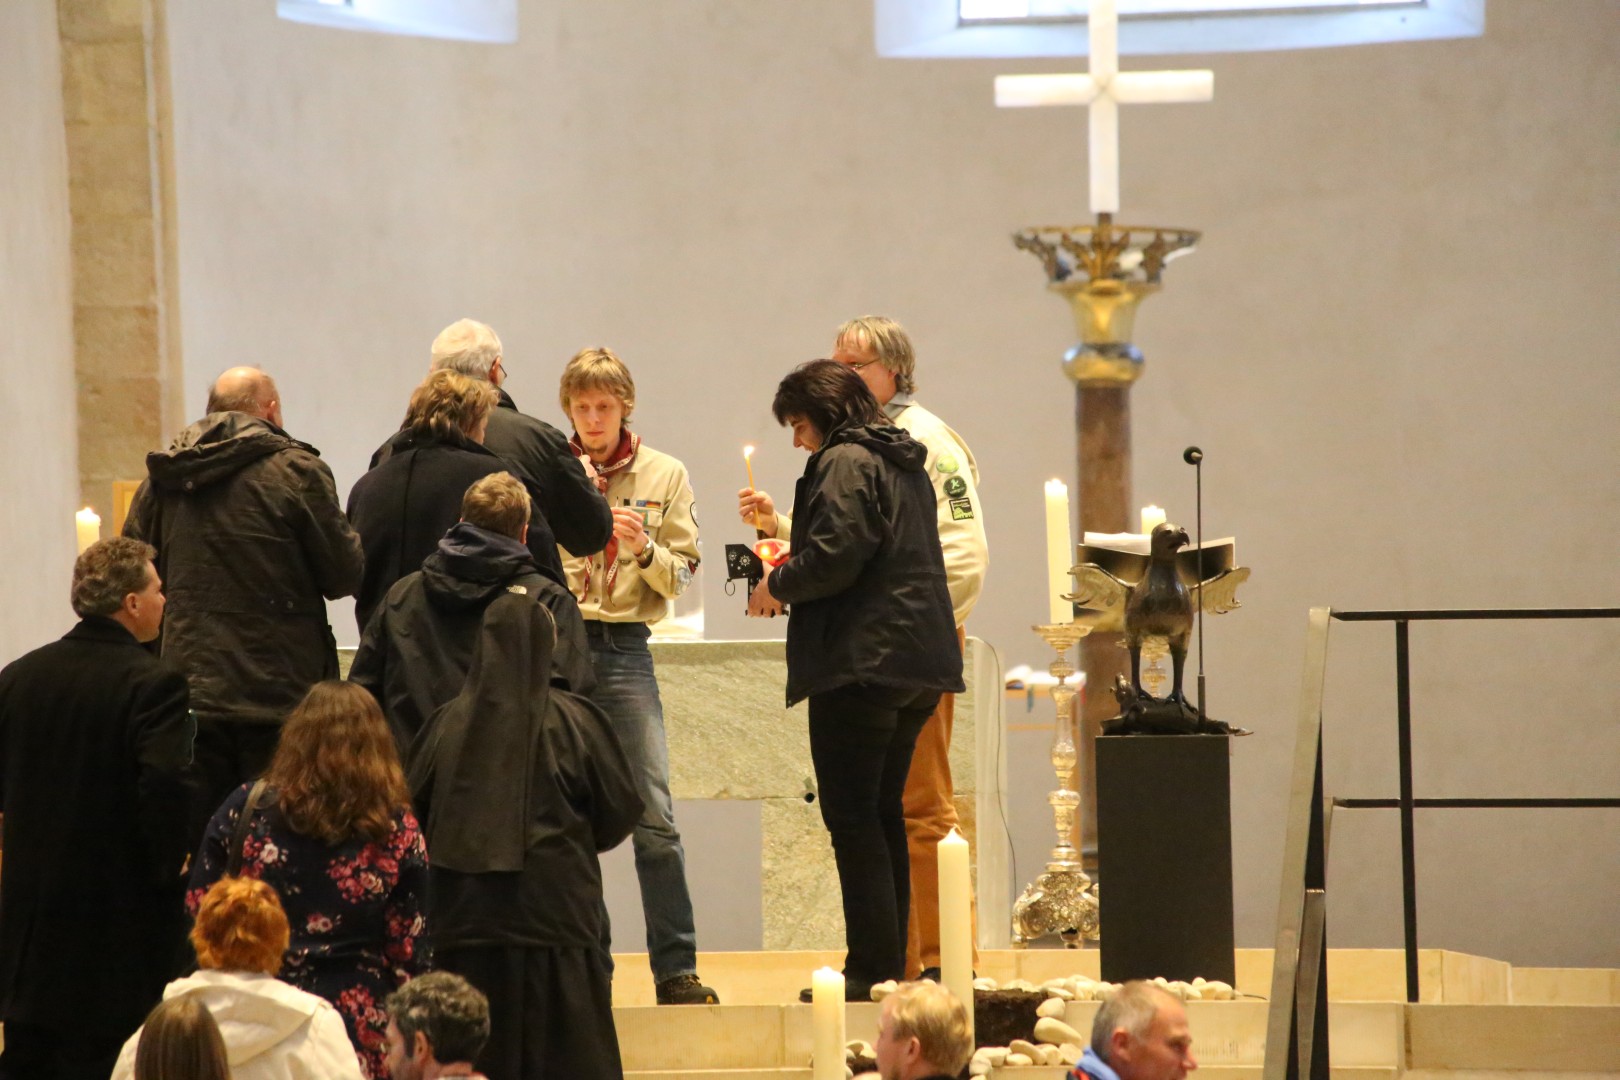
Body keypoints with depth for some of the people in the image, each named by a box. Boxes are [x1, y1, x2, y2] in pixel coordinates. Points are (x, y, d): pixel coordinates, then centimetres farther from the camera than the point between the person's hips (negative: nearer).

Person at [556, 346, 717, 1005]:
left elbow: (682, 576, 3)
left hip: (625, 652, 0)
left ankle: (676, 970, -1)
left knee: (654, 816, -6)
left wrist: (644, 549, -16)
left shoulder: (664, 476, 6)